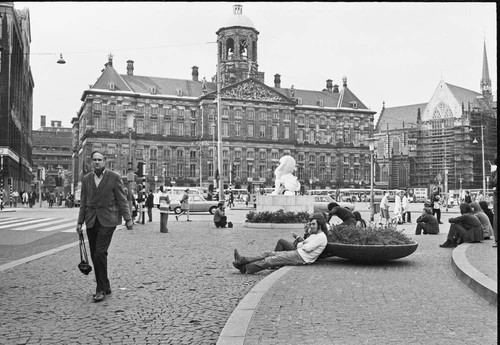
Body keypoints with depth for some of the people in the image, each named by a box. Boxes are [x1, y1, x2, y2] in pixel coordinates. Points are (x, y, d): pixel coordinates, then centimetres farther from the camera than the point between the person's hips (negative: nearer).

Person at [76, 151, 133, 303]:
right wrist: (80, 222, 9)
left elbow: (122, 199, -2)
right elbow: (83, 202, 13)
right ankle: (105, 286, 20)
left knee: (100, 254, -13)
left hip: (107, 221, -5)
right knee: (95, 256, 7)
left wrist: (128, 219, -5)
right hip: (91, 221, 5)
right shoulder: (86, 179, 10)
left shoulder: (114, 177, -2)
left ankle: (101, 290, -3)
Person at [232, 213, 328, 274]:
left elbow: (308, 248, -17)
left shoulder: (321, 237, -10)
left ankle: (245, 268, -16)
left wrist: (301, 245, 4)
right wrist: (303, 242, -2)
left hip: (301, 258, -9)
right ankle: (242, 260, -8)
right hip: (297, 253, 9)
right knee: (268, 254, -2)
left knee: (272, 260, -17)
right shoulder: (314, 234, 21)